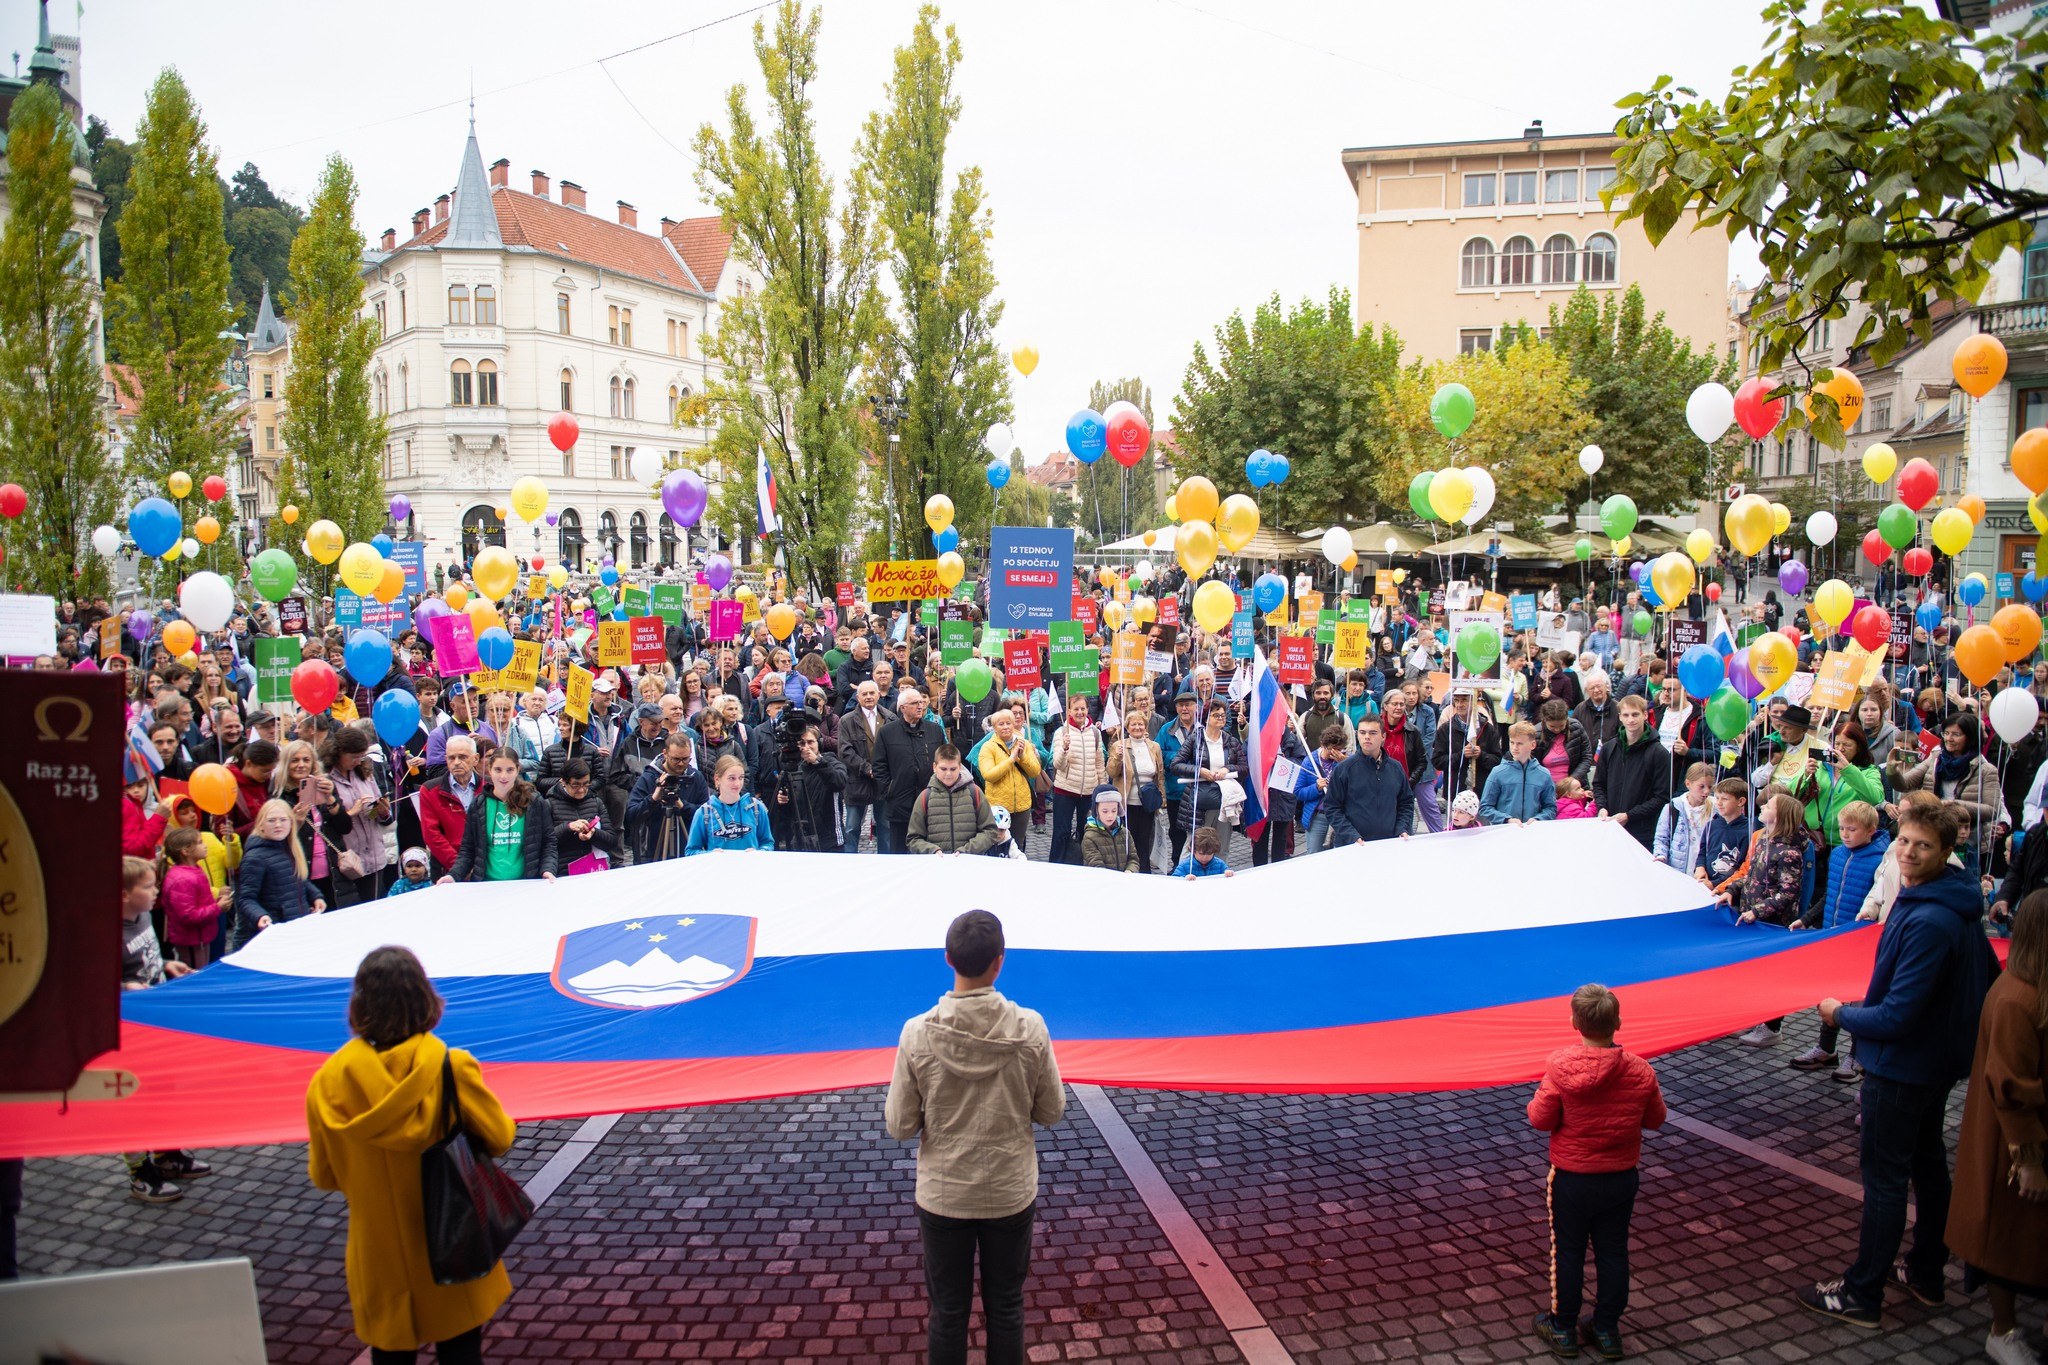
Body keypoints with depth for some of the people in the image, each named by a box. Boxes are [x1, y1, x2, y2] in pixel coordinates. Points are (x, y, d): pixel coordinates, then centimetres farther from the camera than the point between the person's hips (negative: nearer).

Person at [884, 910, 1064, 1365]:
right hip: (1012, 1194, 1)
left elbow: (900, 1126, -9)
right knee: (1006, 1308, 18)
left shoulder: (918, 1034, -18)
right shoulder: (1030, 1028, -17)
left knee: (948, 1311, 17)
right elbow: (1052, 1112, -5)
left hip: (943, 1196, 0)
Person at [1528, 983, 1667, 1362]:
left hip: (1571, 1178, -2)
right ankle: (1607, 1332, 28)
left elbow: (1540, 1120, -17)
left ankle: (1563, 1330, 27)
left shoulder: (1560, 1066, -23)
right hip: (1621, 1178, 3)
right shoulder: (1639, 1070, -13)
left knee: (1567, 1252, 13)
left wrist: (1537, 1102, 3)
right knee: (1613, 1252, 17)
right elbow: (1655, 1119, 0)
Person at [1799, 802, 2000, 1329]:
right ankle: (1926, 1275, 37)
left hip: (1901, 1067, -10)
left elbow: (1896, 1017, -28)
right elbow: (1987, 975, 16)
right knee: (1927, 1164, 21)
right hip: (1941, 1058, 10)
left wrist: (1842, 1015, -12)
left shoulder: (1927, 922, -30)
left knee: (1884, 1181, 0)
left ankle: (1862, 1296, 10)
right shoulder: (1960, 905, 2)